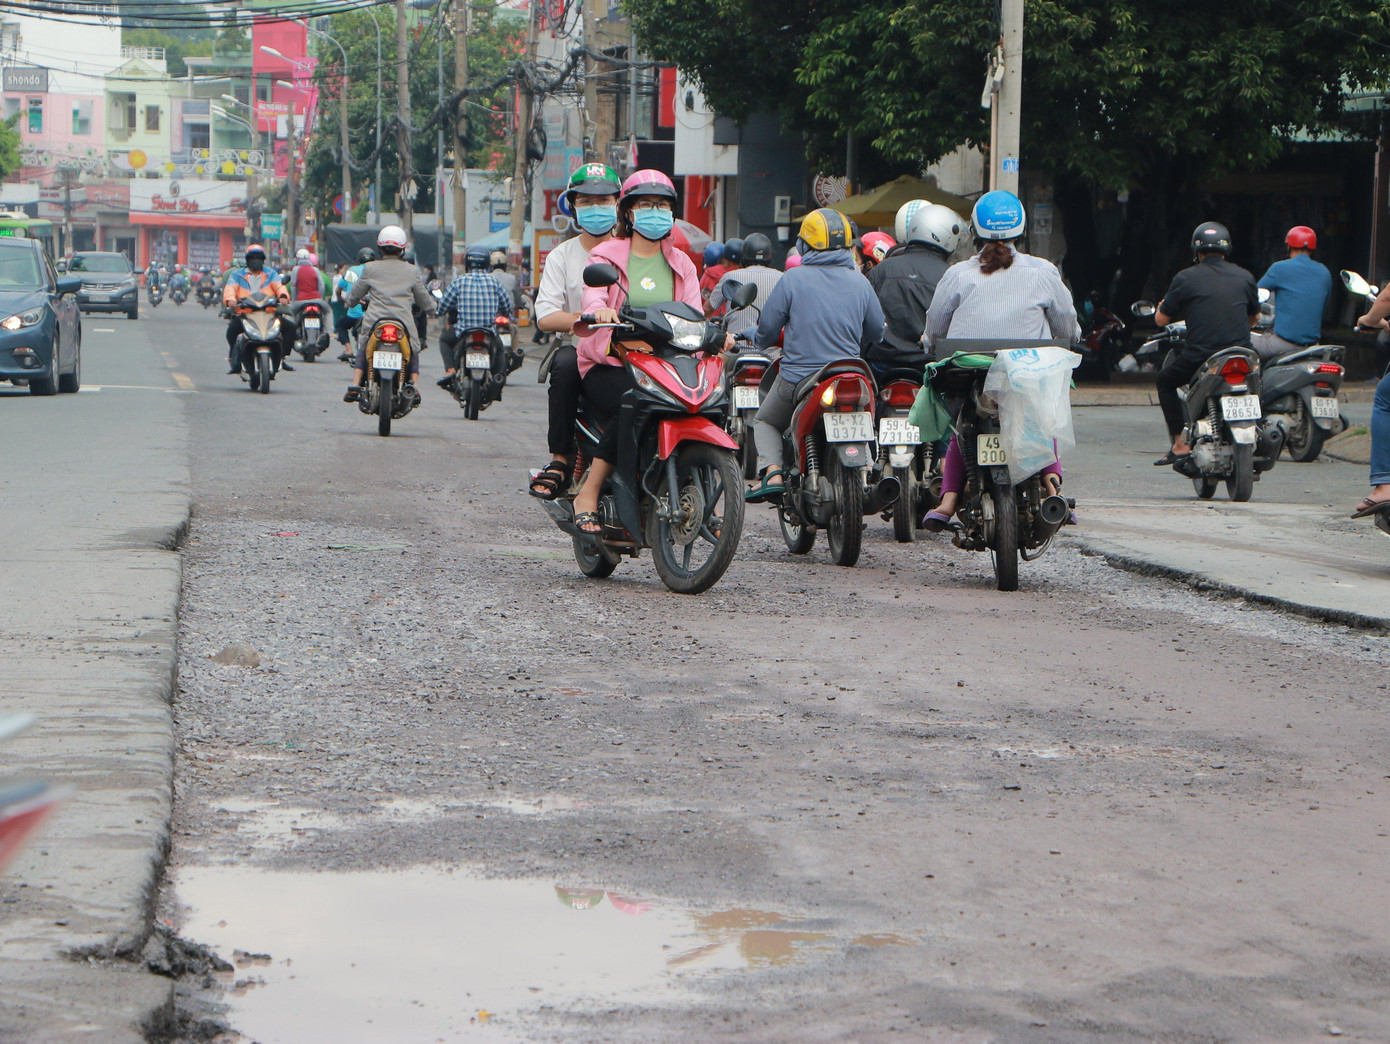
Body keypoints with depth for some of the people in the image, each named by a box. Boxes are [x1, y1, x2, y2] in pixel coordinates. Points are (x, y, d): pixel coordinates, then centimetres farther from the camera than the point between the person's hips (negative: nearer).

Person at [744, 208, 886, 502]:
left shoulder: (793, 279, -8)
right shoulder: (859, 282, 1)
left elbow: (767, 327, -4)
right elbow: (876, 331, 9)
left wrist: (761, 341, 20)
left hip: (798, 377, -2)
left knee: (765, 422, 21)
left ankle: (771, 471, -3)